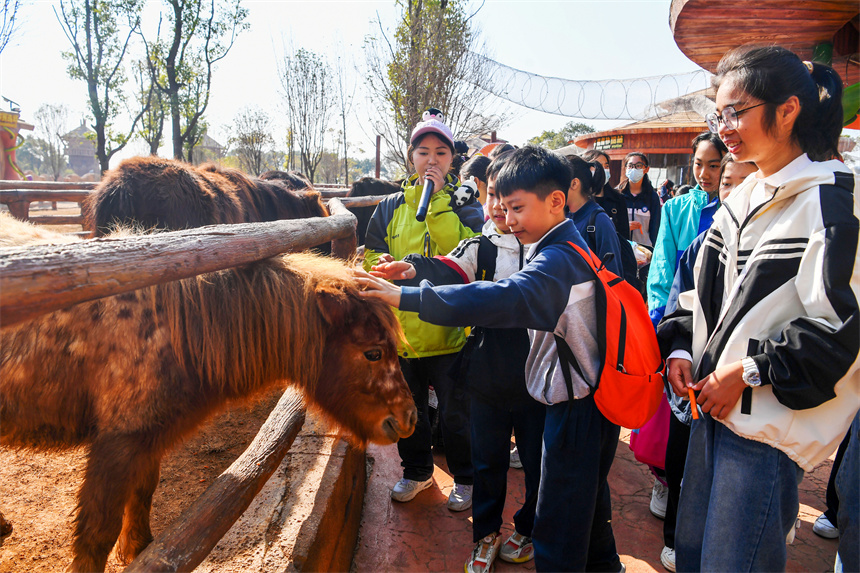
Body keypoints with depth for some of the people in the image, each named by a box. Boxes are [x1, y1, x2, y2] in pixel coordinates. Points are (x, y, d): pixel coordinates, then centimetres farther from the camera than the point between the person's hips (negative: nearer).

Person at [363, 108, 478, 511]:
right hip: (402, 330, 3)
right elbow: (371, 256, 12)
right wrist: (382, 263, -12)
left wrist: (437, 200, -18)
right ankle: (416, 470, 42)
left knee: (456, 415, 9)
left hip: (450, 331, -3)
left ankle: (464, 477, 34)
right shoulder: (391, 206, 7)